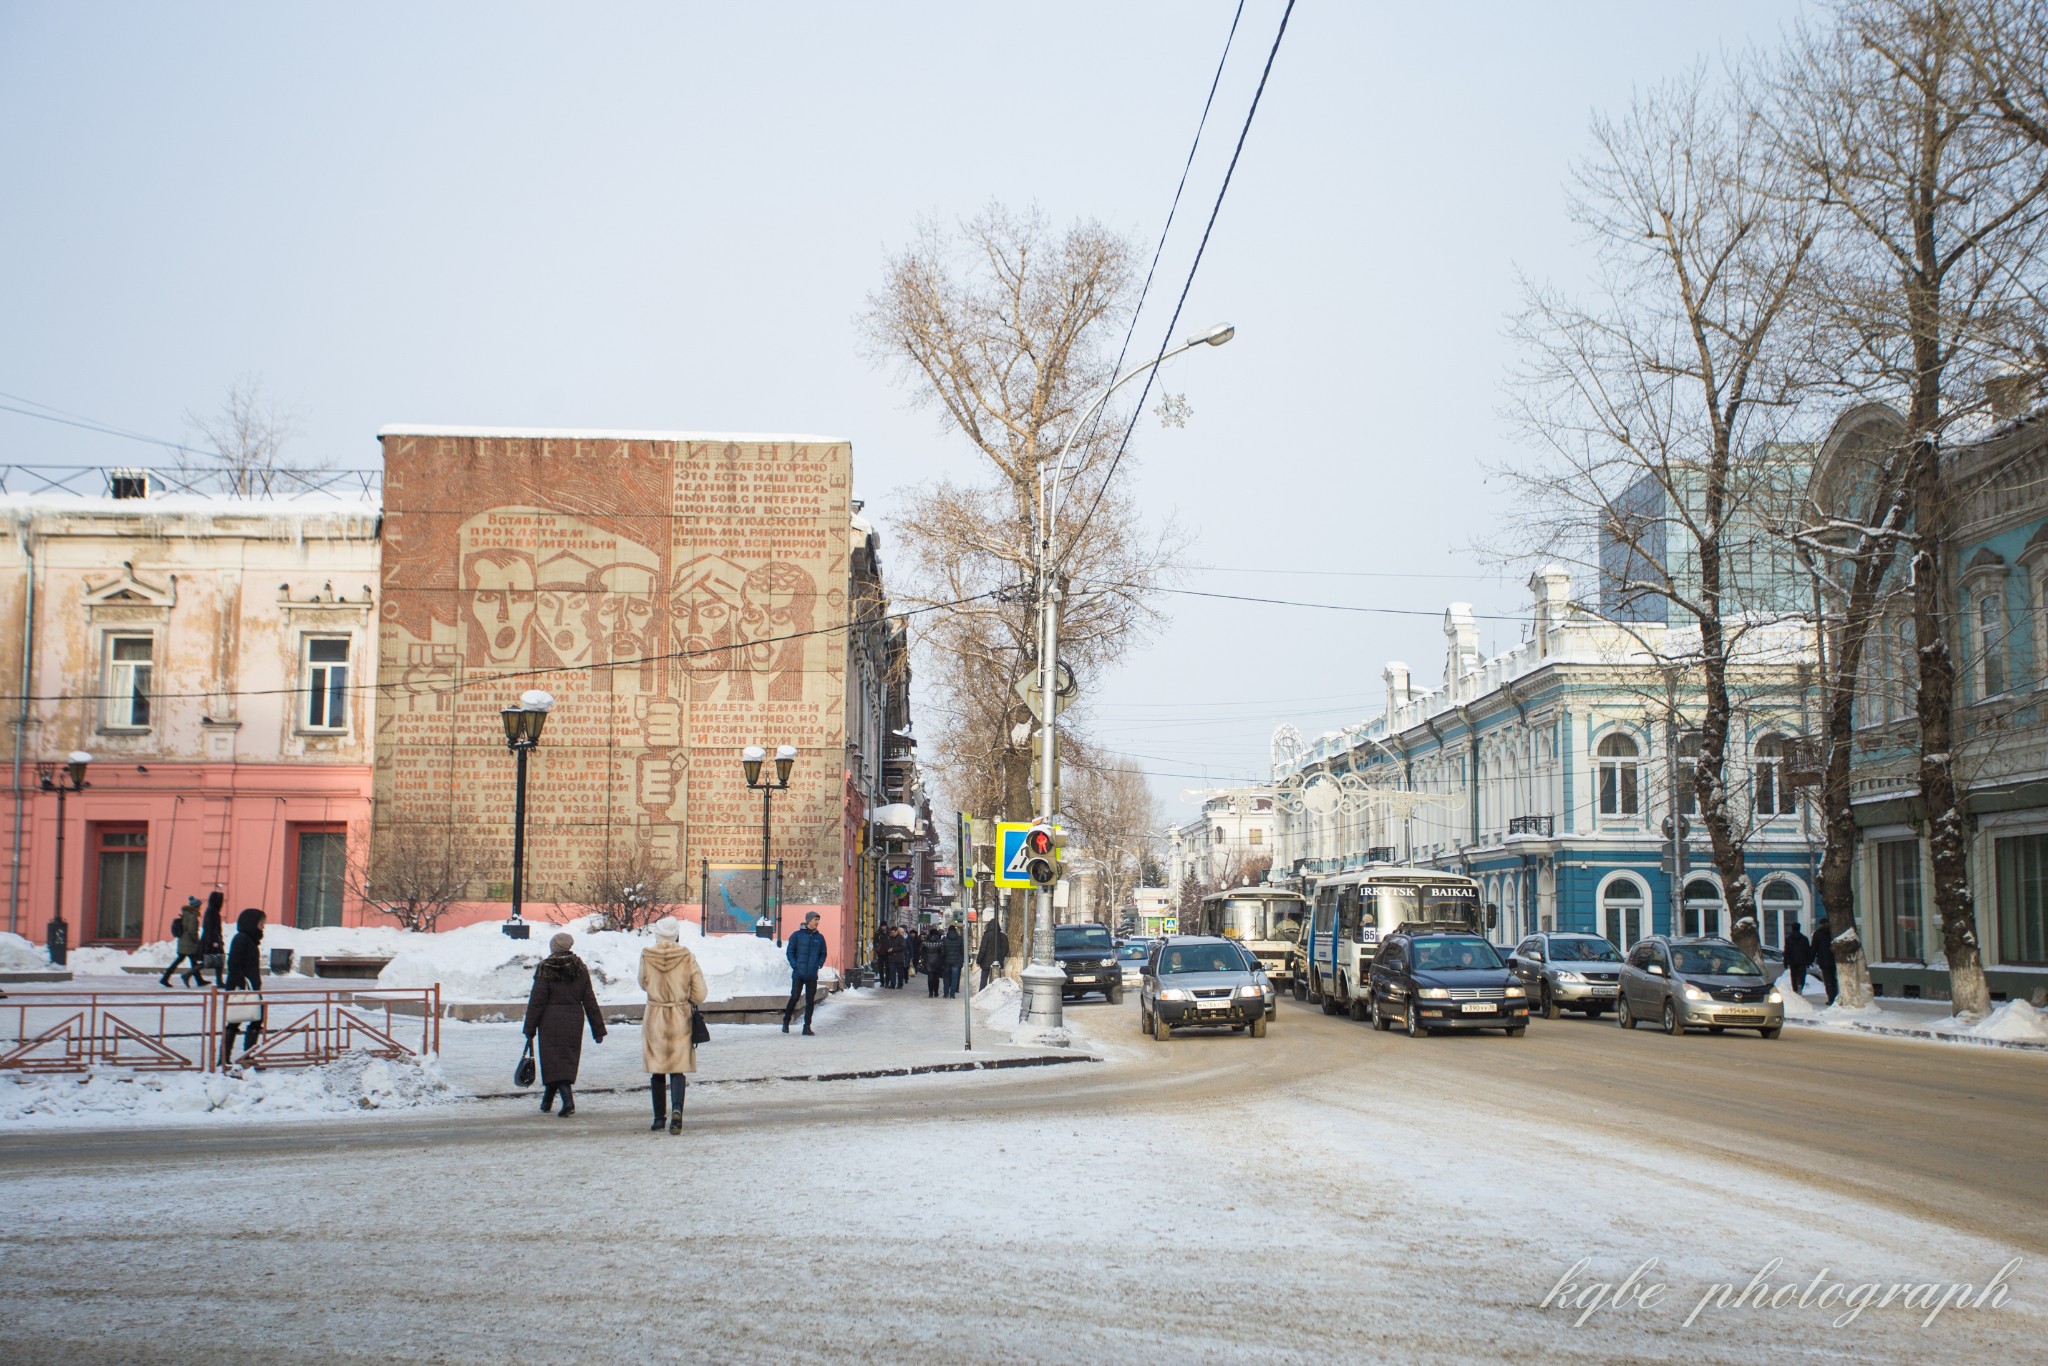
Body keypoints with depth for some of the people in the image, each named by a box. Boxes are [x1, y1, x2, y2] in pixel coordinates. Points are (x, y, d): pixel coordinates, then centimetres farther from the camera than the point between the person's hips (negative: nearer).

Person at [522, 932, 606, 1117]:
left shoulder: (545, 969, -6)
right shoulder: (580, 969, 4)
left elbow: (537, 1001, -9)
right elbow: (590, 1001, 4)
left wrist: (530, 1028, -4)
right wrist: (598, 1030, 7)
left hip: (550, 1021, -4)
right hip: (574, 1021, 4)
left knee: (554, 1060, -1)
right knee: (568, 1059, 13)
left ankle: (568, 1100, -19)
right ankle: (547, 1102, 24)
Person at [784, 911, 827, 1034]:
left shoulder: (820, 938, 10)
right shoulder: (797, 935, 2)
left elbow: (823, 954, 18)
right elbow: (789, 952, 4)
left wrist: (819, 965, 0)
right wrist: (794, 965, -8)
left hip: (812, 975, 3)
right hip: (798, 973, -3)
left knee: (810, 1001, 2)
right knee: (794, 997, -9)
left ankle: (807, 1027, 7)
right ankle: (786, 1021, 9)